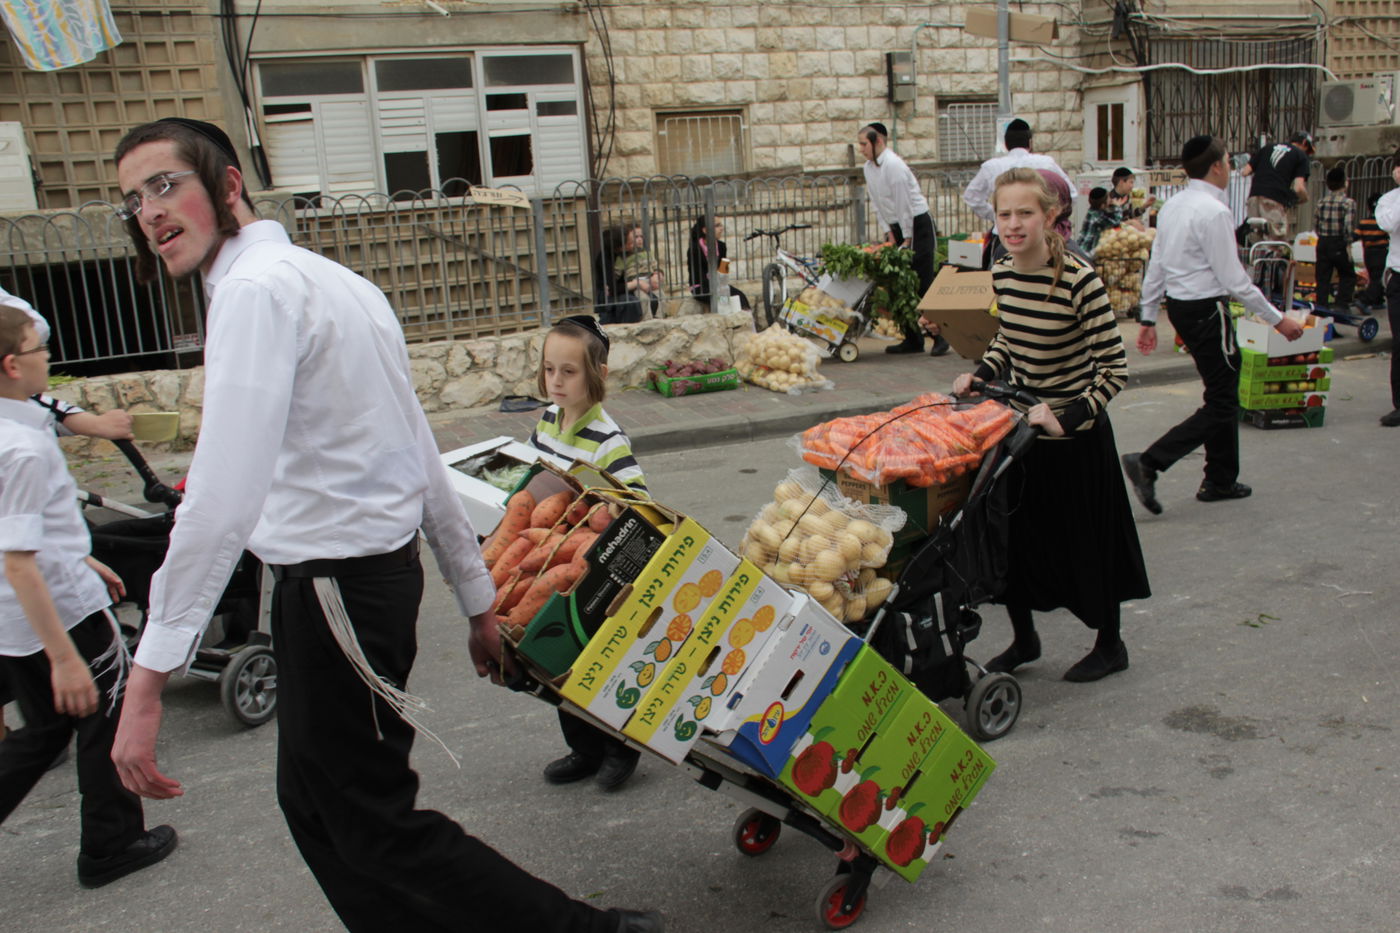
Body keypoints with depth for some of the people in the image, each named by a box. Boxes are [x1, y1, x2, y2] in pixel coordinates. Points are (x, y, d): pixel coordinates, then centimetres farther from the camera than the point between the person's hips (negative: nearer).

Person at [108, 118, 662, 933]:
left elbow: (224, 494, -28)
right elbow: (420, 456, 14)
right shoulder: (331, 279, 13)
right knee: (312, 799, 21)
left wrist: (150, 676, -28)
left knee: (373, 822, 4)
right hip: (380, 566, 9)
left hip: (335, 585, -9)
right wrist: (477, 598, 19)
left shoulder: (257, 288, -17)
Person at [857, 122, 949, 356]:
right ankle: (912, 338, 9)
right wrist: (888, 232, 6)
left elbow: (903, 204, -17)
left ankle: (940, 335, -2)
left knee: (923, 283, -10)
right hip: (898, 227, 9)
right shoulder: (869, 168, 7)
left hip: (918, 224, -9)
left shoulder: (893, 165, -19)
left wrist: (907, 238, -14)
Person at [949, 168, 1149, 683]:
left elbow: (1113, 369, -19)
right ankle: (1023, 638, 32)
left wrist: (1067, 418, -26)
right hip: (1019, 421, 6)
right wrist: (979, 375, 0)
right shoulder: (1002, 273, -2)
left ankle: (1110, 645, 29)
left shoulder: (1079, 280, -22)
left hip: (1075, 433, -6)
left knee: (1085, 539, 8)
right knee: (1011, 532, 12)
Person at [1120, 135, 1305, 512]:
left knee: (1224, 393, 19)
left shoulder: (1172, 206, 7)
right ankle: (1148, 464, -11)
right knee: (1221, 403, -2)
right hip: (1207, 309, -9)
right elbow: (1235, 280, -18)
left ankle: (1221, 480, 27)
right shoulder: (1214, 212, -18)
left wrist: (1147, 316, 17)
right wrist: (1277, 320, -10)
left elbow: (1155, 265, 11)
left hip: (1179, 307, 9)